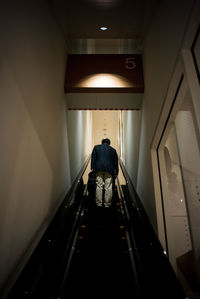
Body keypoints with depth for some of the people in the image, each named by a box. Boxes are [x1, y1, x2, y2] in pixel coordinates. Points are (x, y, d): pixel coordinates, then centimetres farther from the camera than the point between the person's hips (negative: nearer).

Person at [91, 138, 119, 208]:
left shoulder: (96, 147, 16)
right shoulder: (113, 150, 18)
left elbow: (93, 158, 7)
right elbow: (116, 162, 16)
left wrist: (92, 168, 5)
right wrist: (116, 172, 18)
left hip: (98, 168, 0)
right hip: (109, 169, 0)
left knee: (99, 187, 4)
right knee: (108, 188, 4)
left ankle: (99, 204, 10)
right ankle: (107, 204, 10)